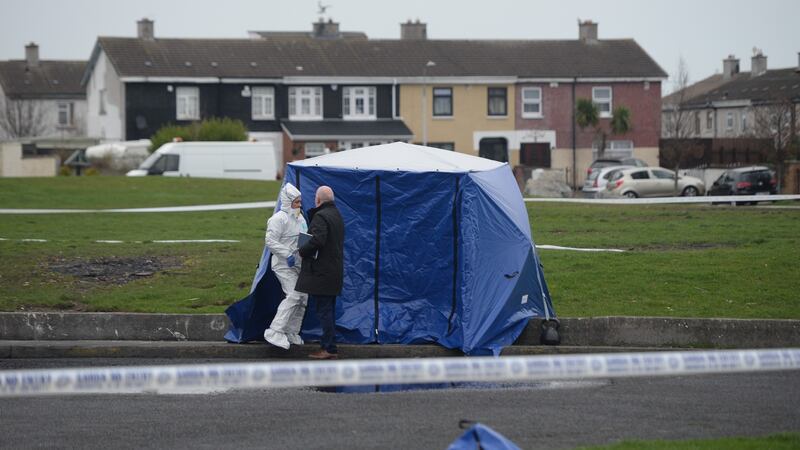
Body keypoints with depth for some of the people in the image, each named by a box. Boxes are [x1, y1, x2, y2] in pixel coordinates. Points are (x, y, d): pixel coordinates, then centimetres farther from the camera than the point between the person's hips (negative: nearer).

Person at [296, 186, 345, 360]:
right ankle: (328, 345, 19)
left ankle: (329, 349, -7)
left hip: (321, 272, -10)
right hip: (334, 272, 10)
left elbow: (317, 240, -27)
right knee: (329, 310, 14)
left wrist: (302, 251, -12)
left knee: (324, 310, -7)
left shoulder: (321, 216, -15)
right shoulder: (337, 215, 16)